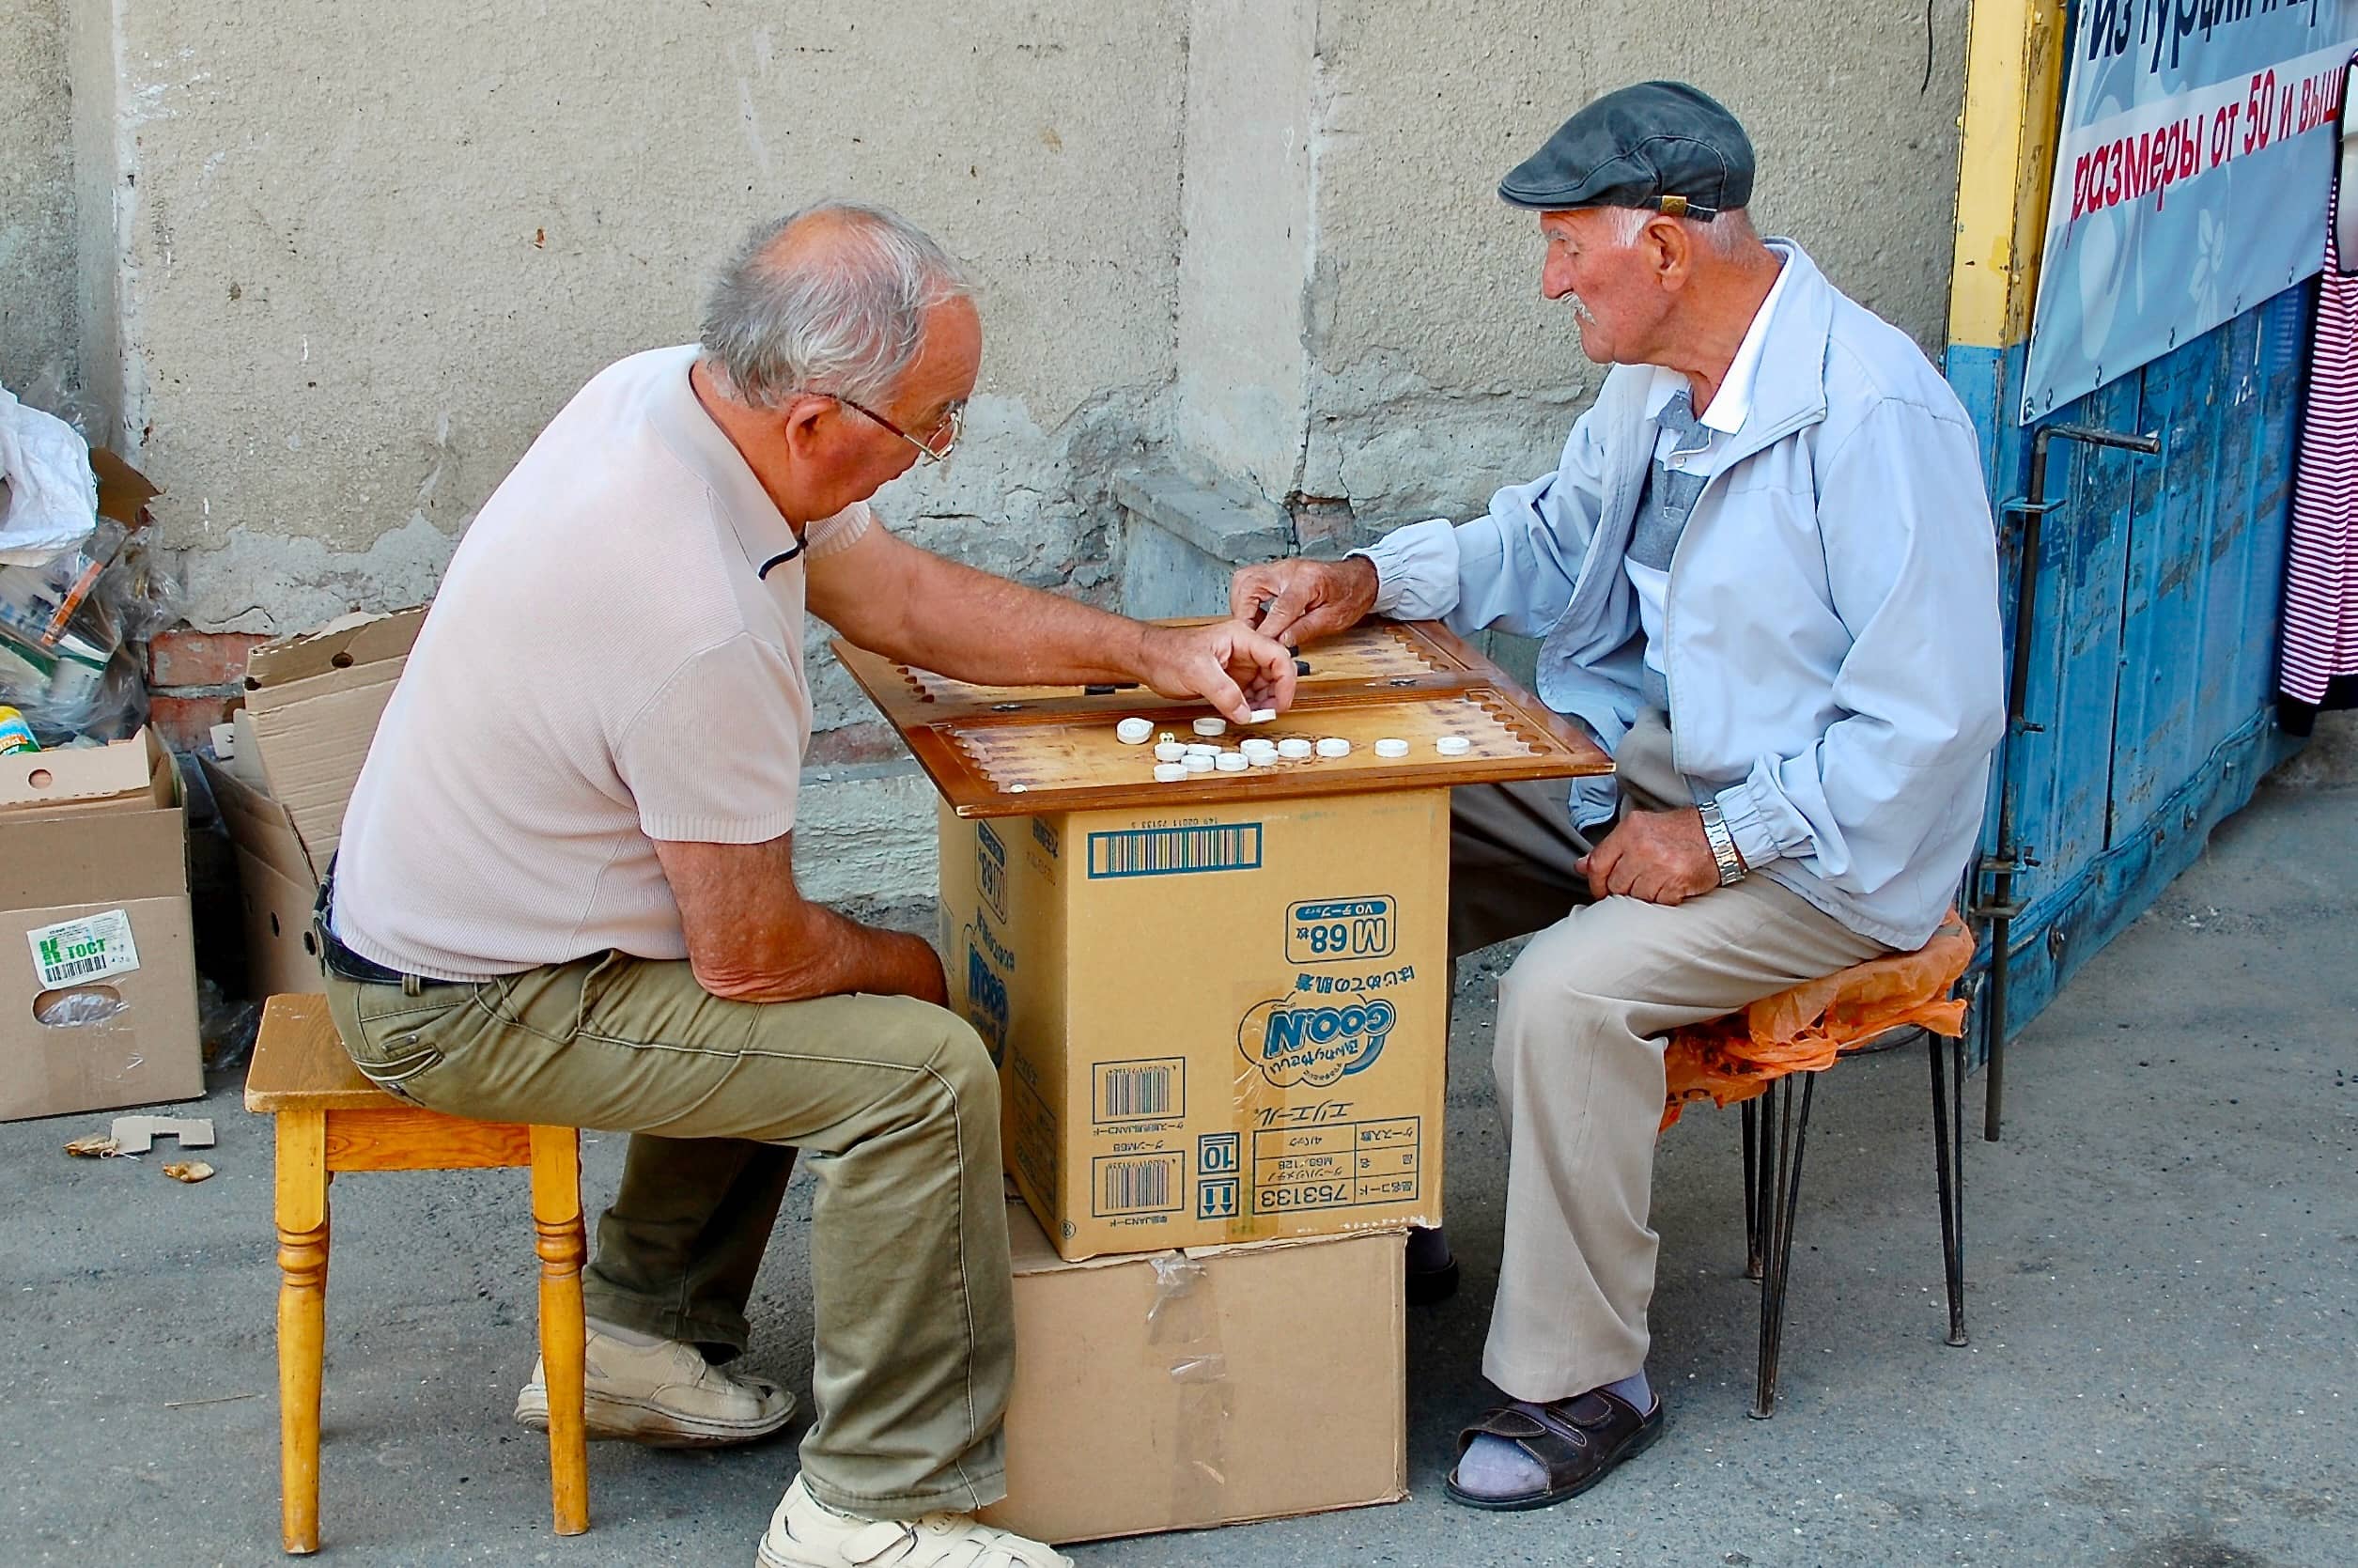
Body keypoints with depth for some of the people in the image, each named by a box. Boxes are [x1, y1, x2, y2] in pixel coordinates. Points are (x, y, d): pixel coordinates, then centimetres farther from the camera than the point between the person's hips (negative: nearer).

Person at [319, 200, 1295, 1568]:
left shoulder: (669, 388, -8)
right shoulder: (700, 629, -35)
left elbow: (894, 589, 6)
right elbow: (751, 954, -22)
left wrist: (1153, 653, 0)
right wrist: (909, 968, -1)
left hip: (417, 912, 10)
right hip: (470, 1010, -10)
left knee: (805, 1002, 26)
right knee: (924, 1067, -15)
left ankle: (642, 1333, 32)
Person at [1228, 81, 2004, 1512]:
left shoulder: (1875, 416, -26)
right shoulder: (1660, 382, 2)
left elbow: (1932, 721, -26)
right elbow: (1548, 544, 19)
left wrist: (1717, 842, -23)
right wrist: (1365, 579, 2)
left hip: (1815, 839, -9)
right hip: (1646, 762, 9)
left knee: (1568, 990, -29)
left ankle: (1580, 1381, -11)